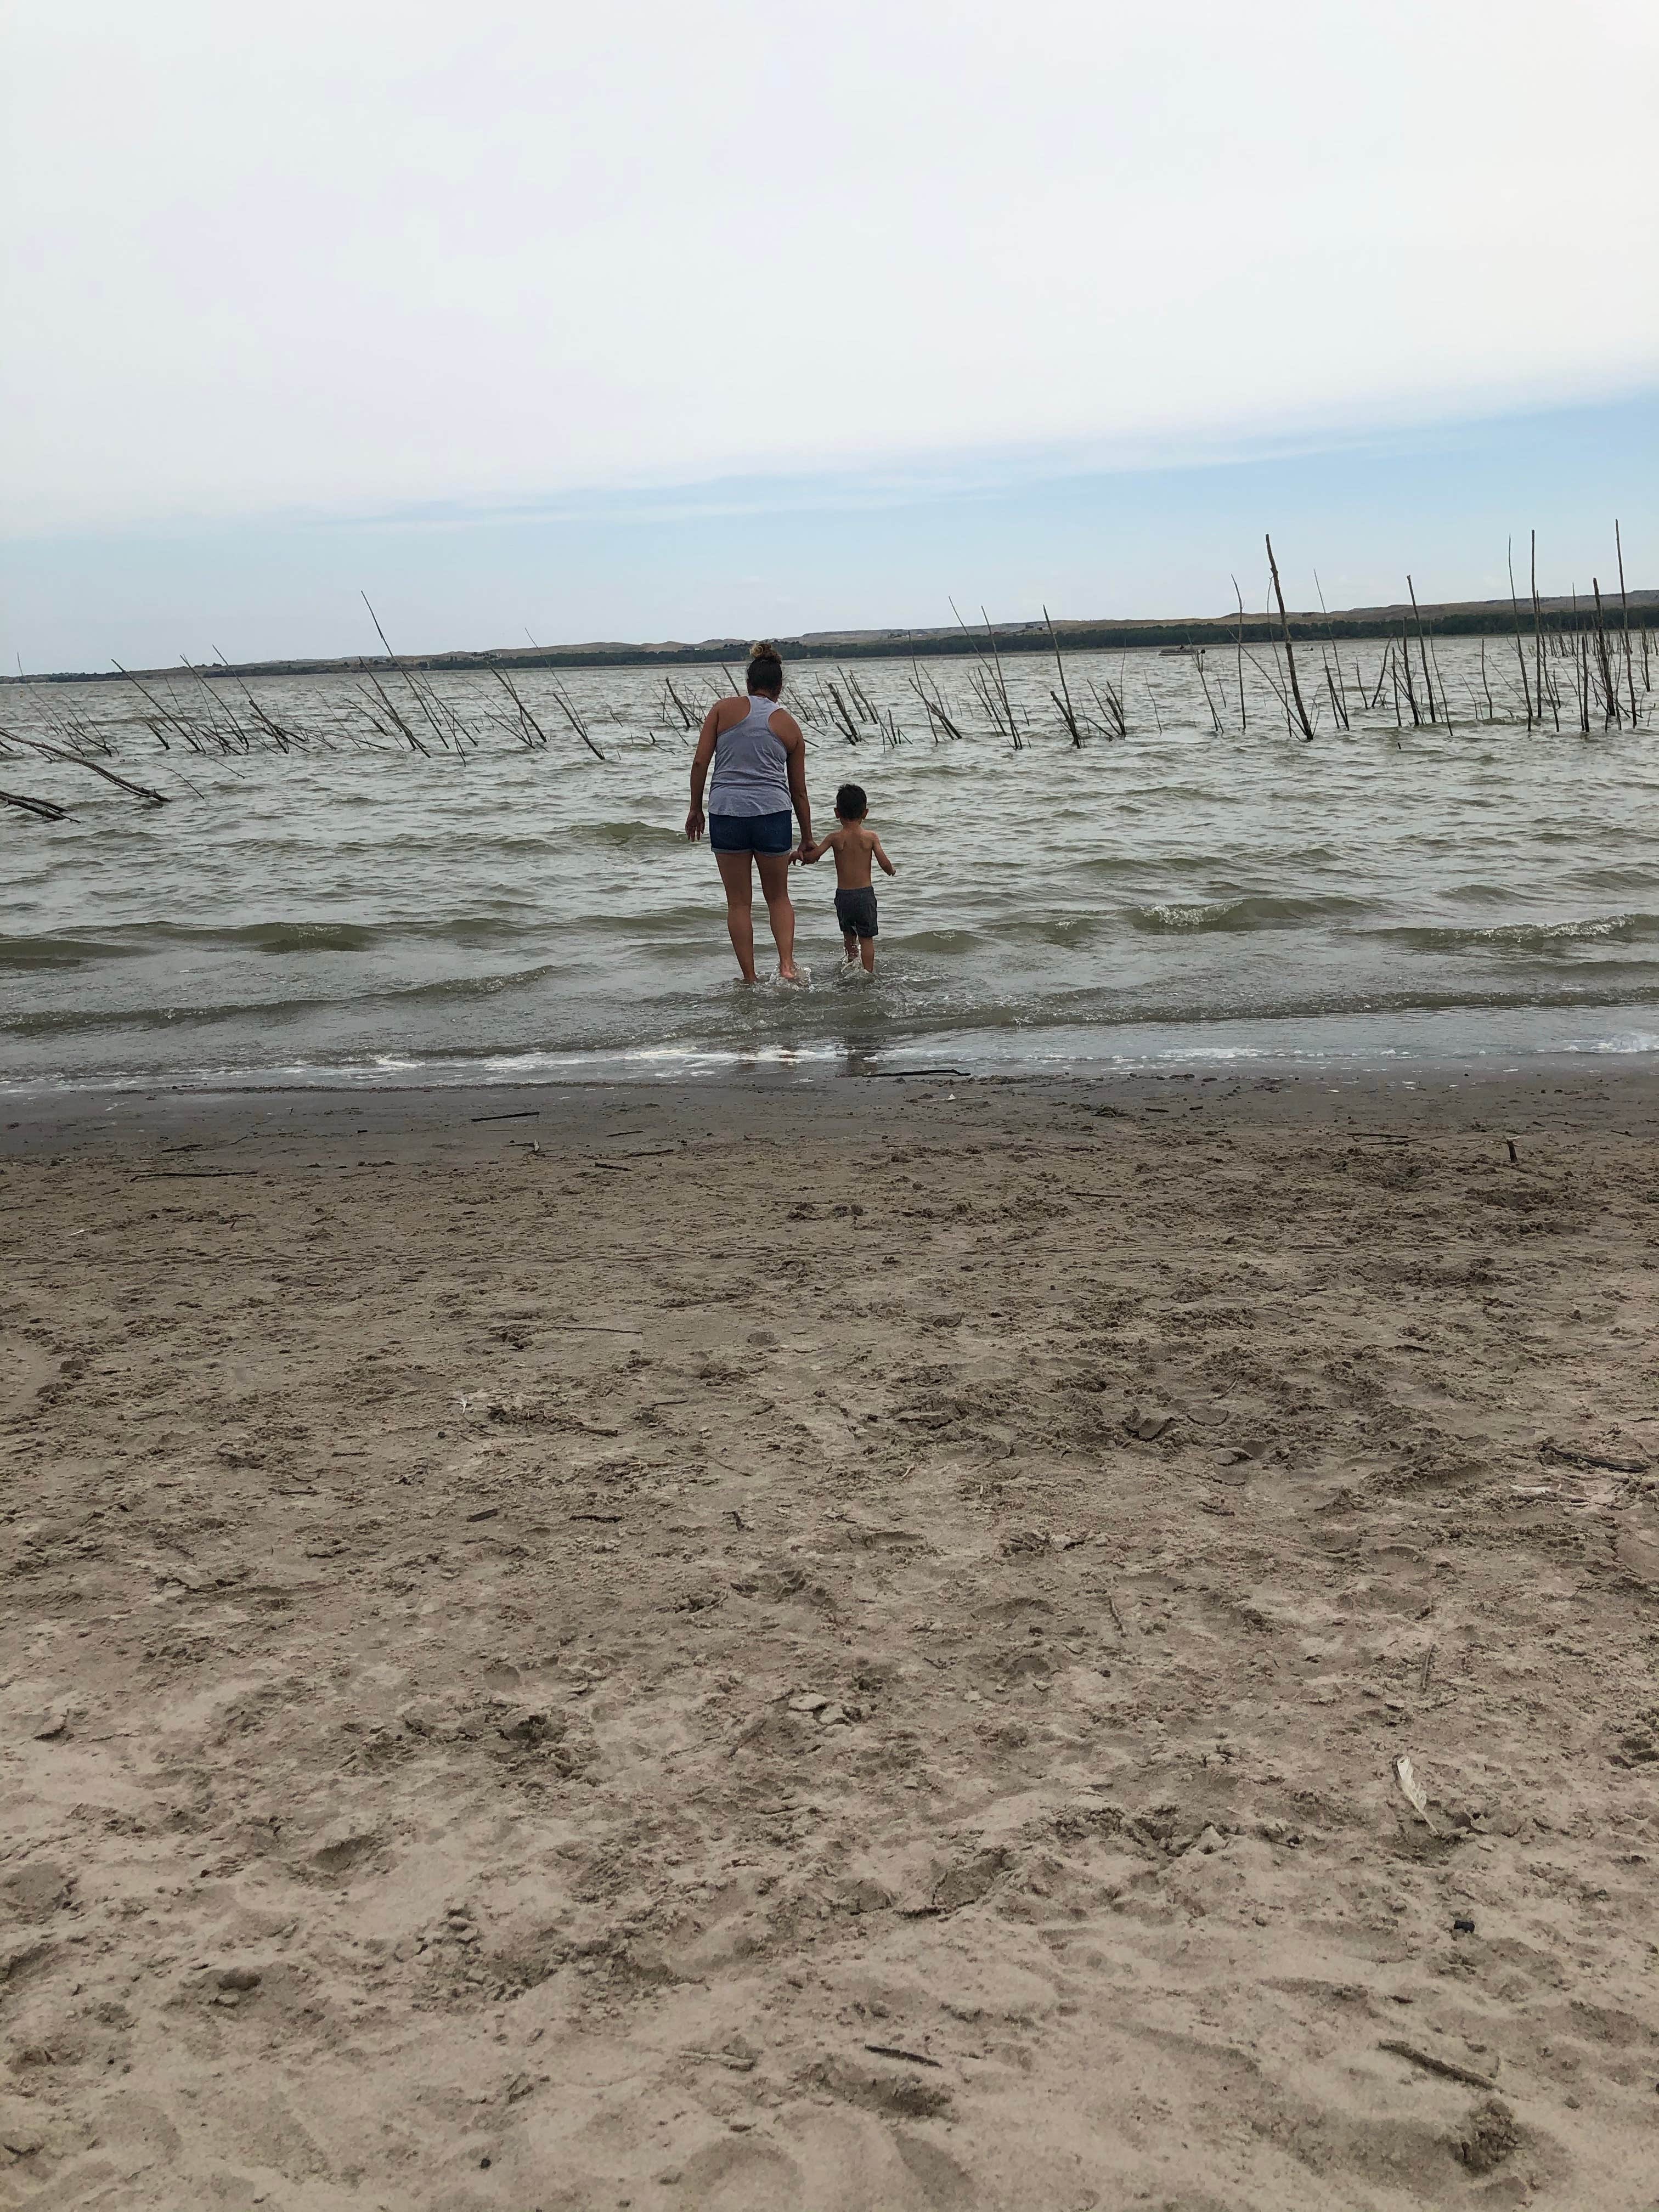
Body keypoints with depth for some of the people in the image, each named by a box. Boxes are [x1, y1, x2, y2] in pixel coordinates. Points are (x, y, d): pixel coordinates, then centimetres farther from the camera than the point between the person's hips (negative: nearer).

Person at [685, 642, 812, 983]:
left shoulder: (724, 709, 6)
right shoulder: (789, 725, 10)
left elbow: (700, 763, 0)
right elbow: (799, 791, 13)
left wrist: (696, 808, 11)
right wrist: (807, 840, 20)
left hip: (726, 812, 0)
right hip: (772, 814, 1)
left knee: (739, 902, 10)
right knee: (778, 897, 17)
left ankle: (750, 980, 11)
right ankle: (787, 965, -1)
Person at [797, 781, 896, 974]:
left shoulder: (835, 838, -5)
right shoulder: (871, 837, -5)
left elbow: (812, 856, -9)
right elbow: (885, 864, -9)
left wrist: (803, 849, 13)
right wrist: (892, 871, 14)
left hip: (843, 895, 1)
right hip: (865, 893, -1)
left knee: (849, 935, 20)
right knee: (866, 937, 5)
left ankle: (852, 964, 30)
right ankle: (868, 972, 1)